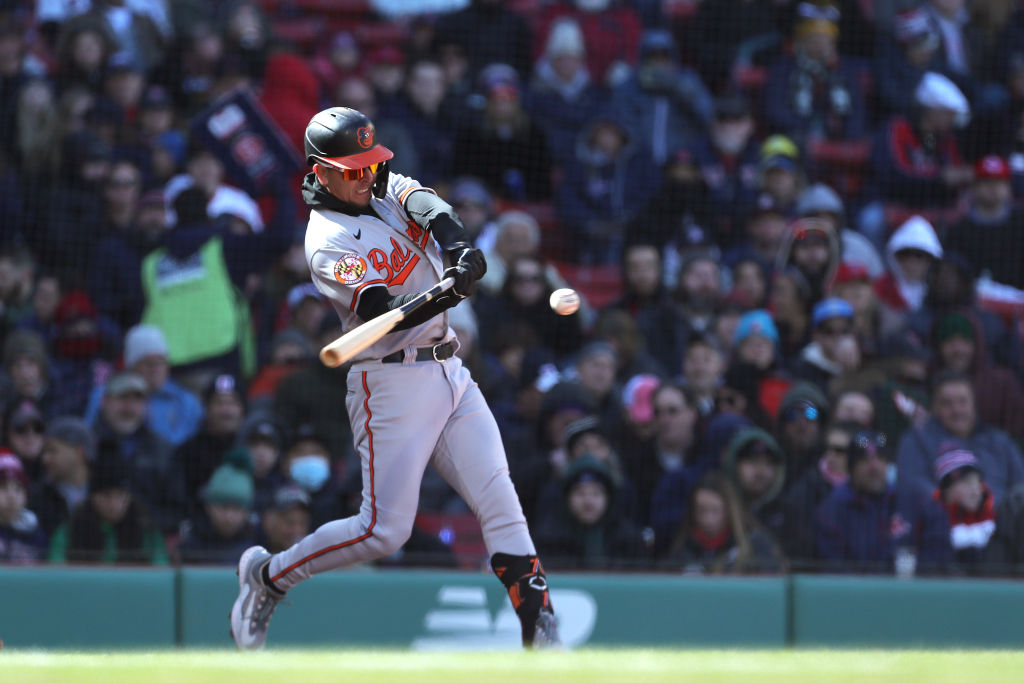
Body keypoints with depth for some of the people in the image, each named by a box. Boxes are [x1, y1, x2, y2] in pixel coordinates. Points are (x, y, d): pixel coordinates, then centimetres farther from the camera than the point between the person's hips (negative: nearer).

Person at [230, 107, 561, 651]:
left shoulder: (384, 190, 12)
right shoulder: (328, 242, -13)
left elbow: (424, 203, -8)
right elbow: (386, 314, -25)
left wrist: (457, 245, -28)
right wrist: (452, 291, -41)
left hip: (450, 376, 7)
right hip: (392, 383, -7)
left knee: (500, 503, -3)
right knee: (384, 530, -8)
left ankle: (541, 634, -5)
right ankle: (268, 575, 12)